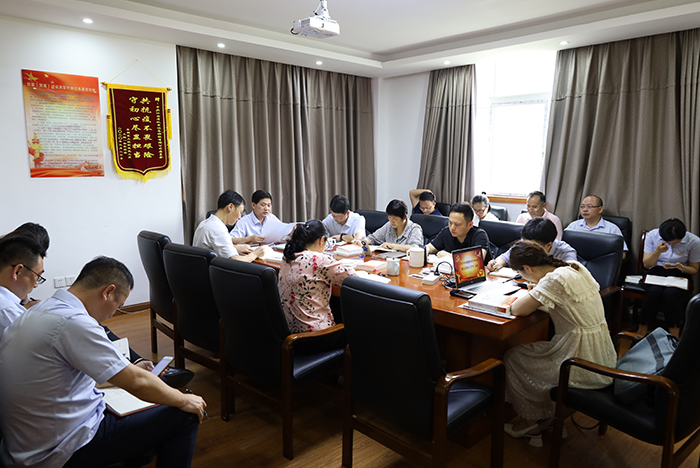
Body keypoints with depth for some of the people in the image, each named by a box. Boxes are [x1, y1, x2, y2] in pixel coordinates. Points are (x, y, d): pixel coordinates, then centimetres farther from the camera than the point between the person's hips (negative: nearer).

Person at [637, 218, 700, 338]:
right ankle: (643, 329, -16)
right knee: (654, 292, -34)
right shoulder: (652, 235, -4)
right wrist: (658, 251, -21)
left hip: (680, 275, 0)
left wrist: (681, 267, -19)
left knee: (671, 294, -35)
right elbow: (646, 264, -1)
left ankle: (674, 336, -22)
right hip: (656, 271, 1)